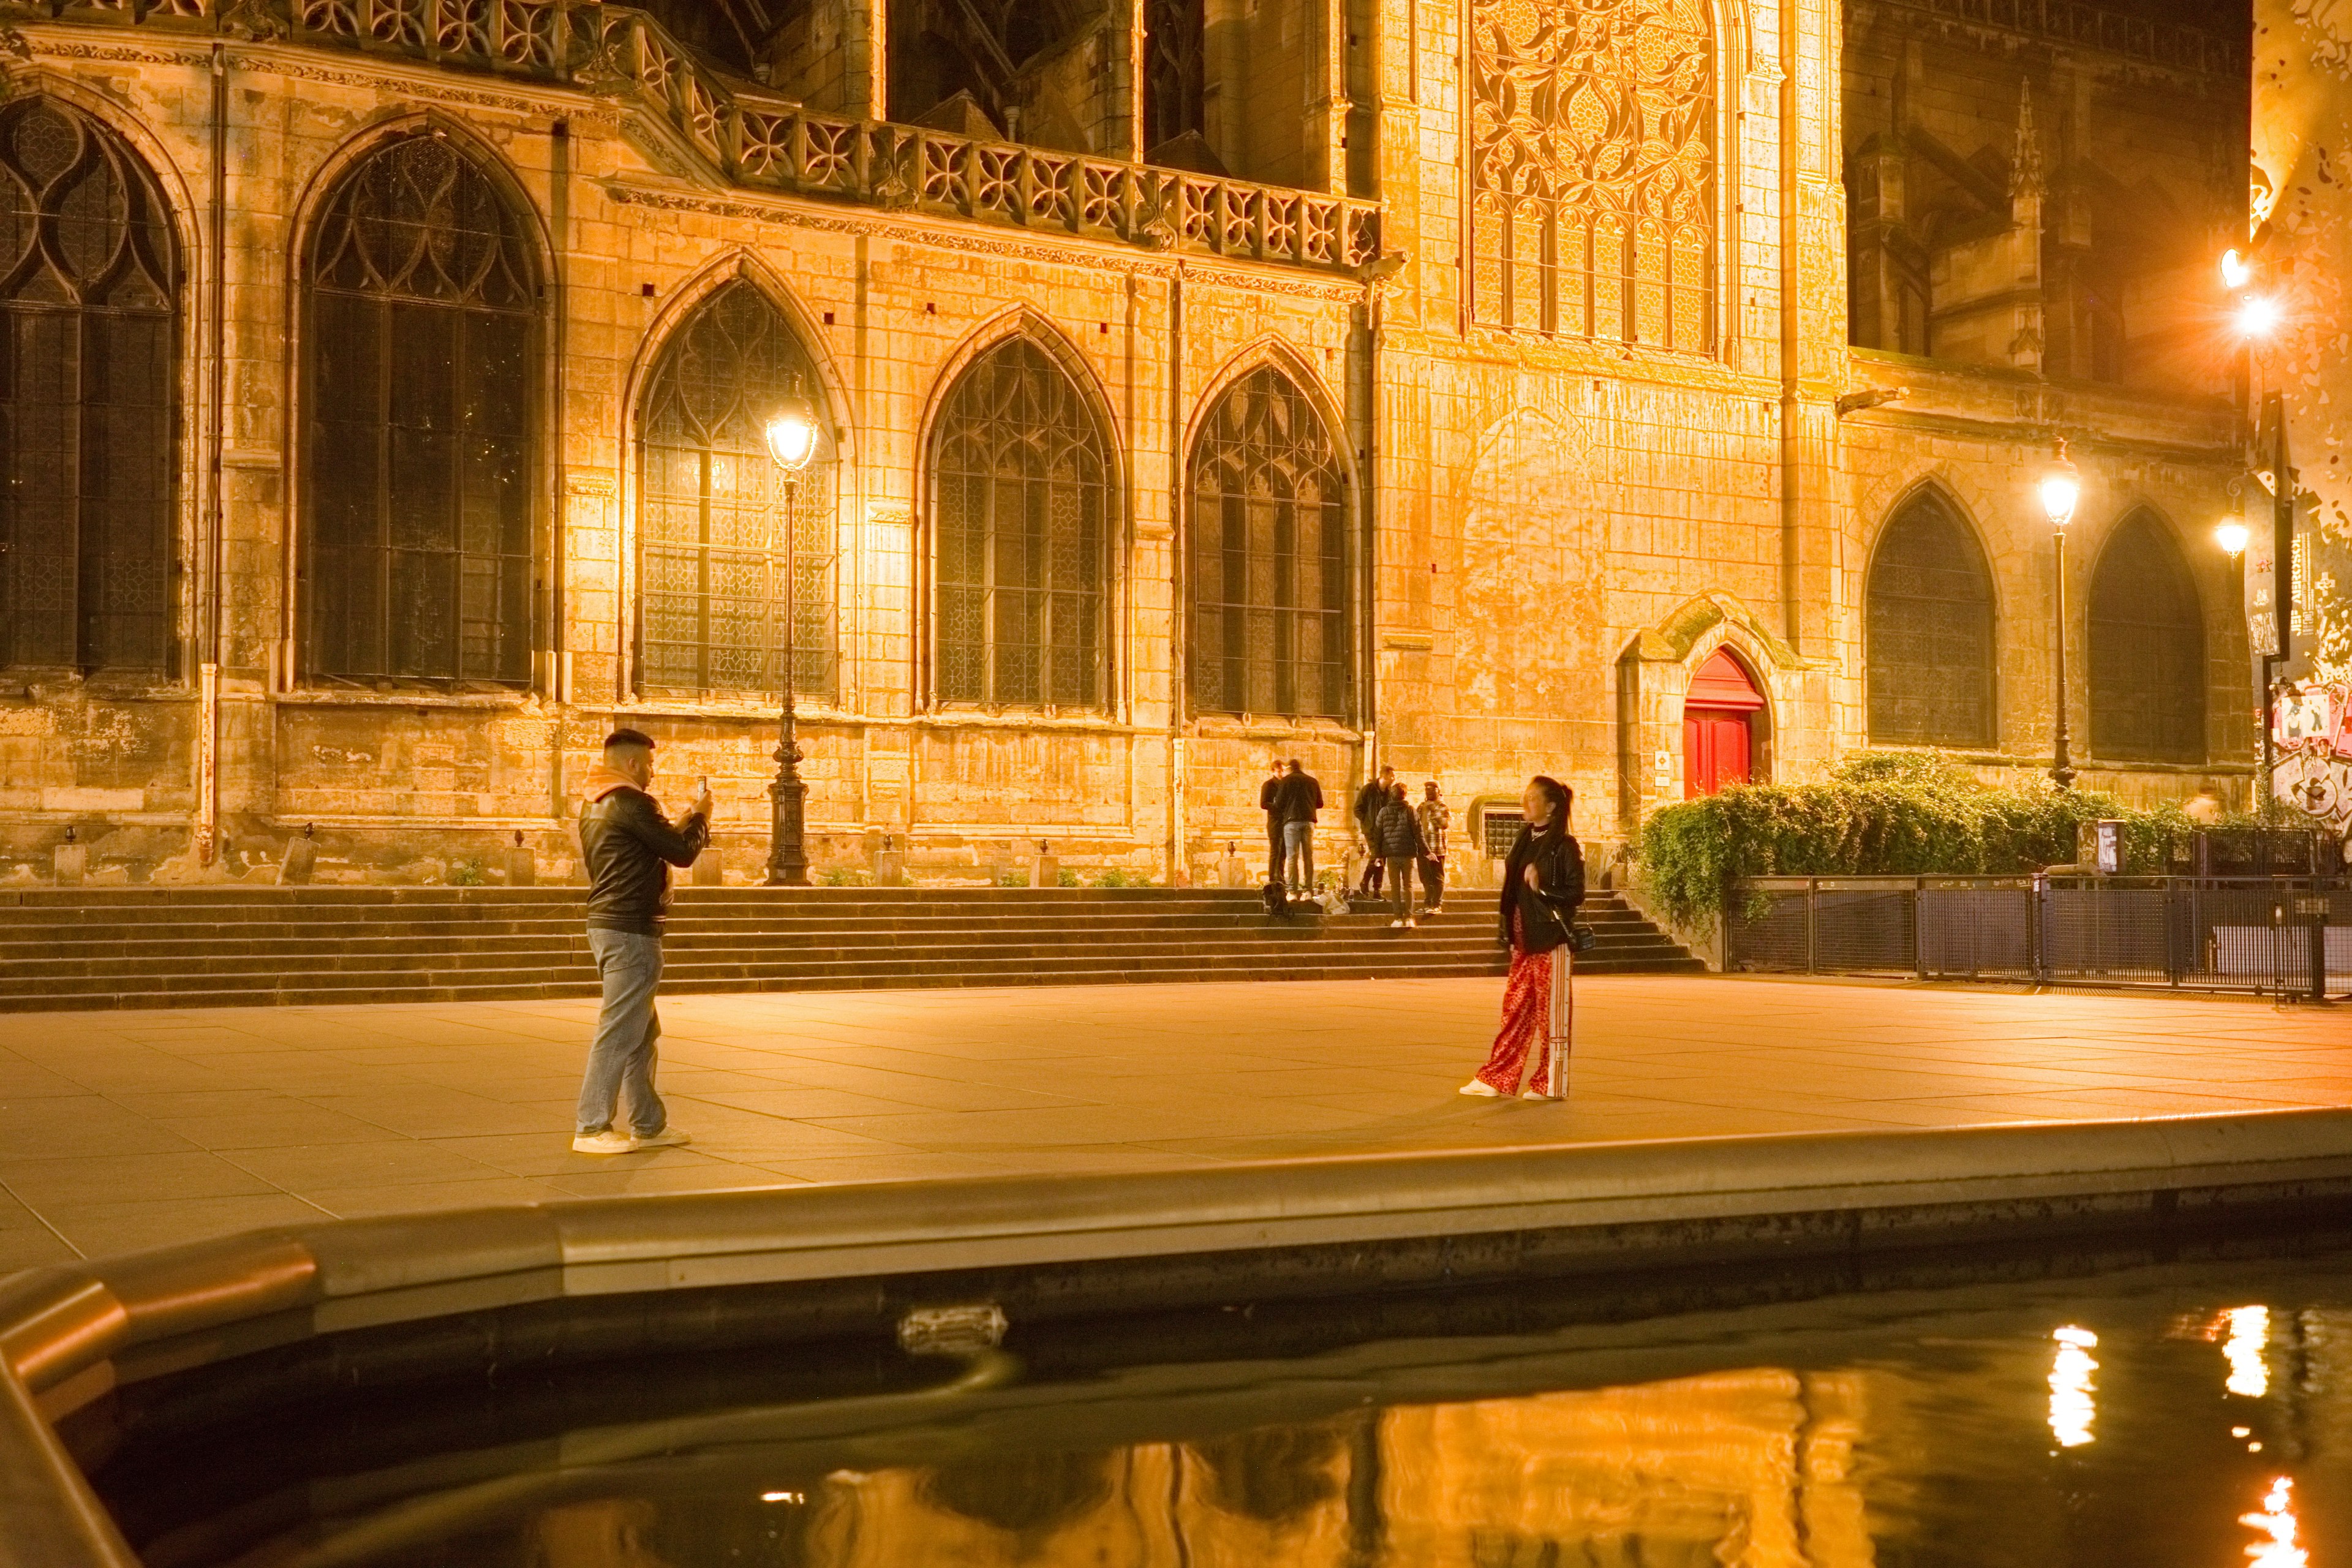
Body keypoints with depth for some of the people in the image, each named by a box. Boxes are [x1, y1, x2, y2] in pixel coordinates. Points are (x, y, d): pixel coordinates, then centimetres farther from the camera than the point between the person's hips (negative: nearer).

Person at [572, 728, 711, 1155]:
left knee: (642, 1031, 16)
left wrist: (687, 820, 18)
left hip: (606, 924, 10)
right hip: (631, 931, -10)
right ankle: (591, 1128, -4)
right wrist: (701, 816, 4)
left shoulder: (595, 805, 16)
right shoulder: (631, 803, -15)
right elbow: (682, 853, -12)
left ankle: (648, 1124, 21)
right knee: (619, 1031, -7)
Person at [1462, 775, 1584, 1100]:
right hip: (1524, 942, 7)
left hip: (1551, 942, -7)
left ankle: (1550, 1084, 6)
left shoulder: (1565, 846, -9)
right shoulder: (1525, 840, 14)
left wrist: (1542, 887, -25)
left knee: (1552, 1013, 0)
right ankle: (1497, 1079, 10)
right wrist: (1510, 933, 14)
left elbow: (1576, 895, -12)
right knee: (1515, 1009, 8)